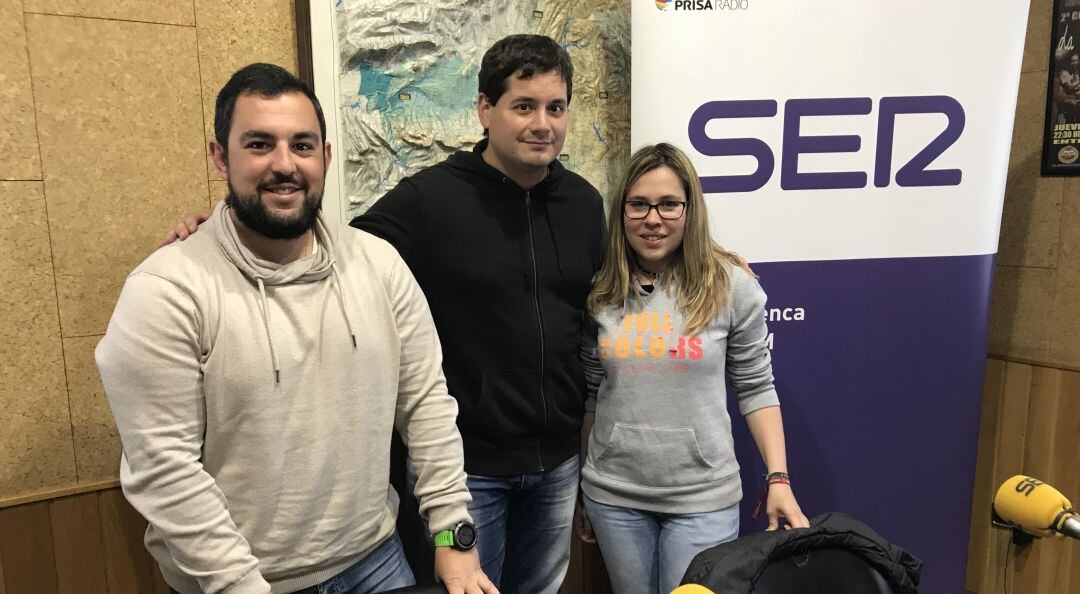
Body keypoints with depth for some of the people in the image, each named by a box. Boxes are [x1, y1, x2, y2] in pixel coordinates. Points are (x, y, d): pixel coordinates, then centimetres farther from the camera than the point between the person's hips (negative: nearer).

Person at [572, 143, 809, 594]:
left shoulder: (731, 285, -6)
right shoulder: (600, 289, -1)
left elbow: (756, 389, 1)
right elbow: (590, 393, 7)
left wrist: (778, 478, -7)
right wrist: (580, 489, 11)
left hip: (703, 498, -2)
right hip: (613, 494, 2)